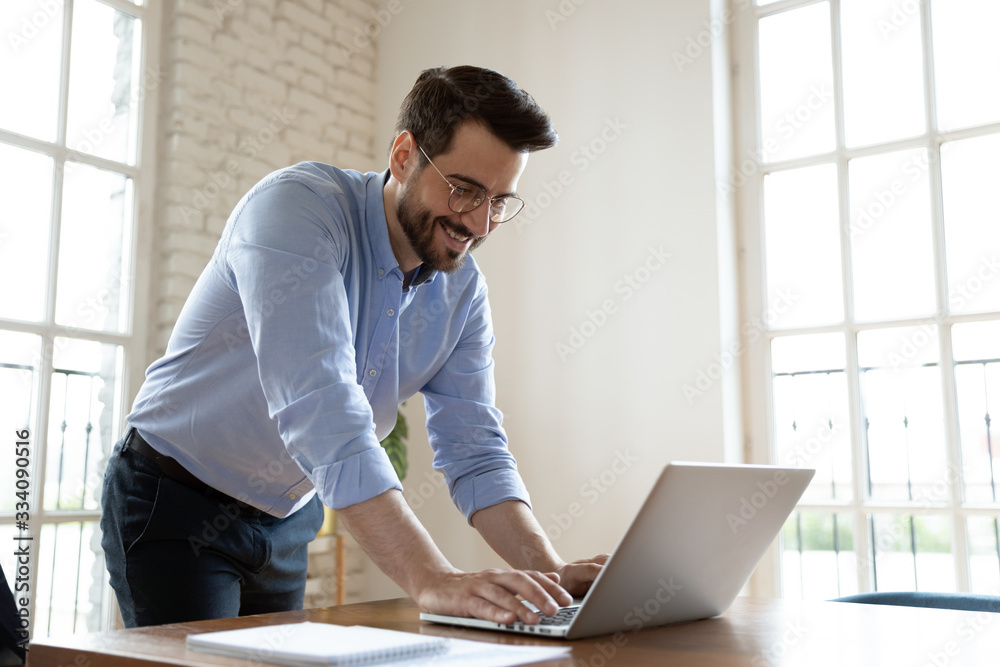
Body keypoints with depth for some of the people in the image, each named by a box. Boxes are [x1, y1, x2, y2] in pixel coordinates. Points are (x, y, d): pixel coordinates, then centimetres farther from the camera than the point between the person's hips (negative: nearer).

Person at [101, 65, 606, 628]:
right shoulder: (295, 208, -27)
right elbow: (320, 412, -39)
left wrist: (548, 570, -23)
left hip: (288, 520, 6)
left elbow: (475, 453, -7)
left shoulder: (463, 291, -6)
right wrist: (430, 579, -45)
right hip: (174, 503, -5)